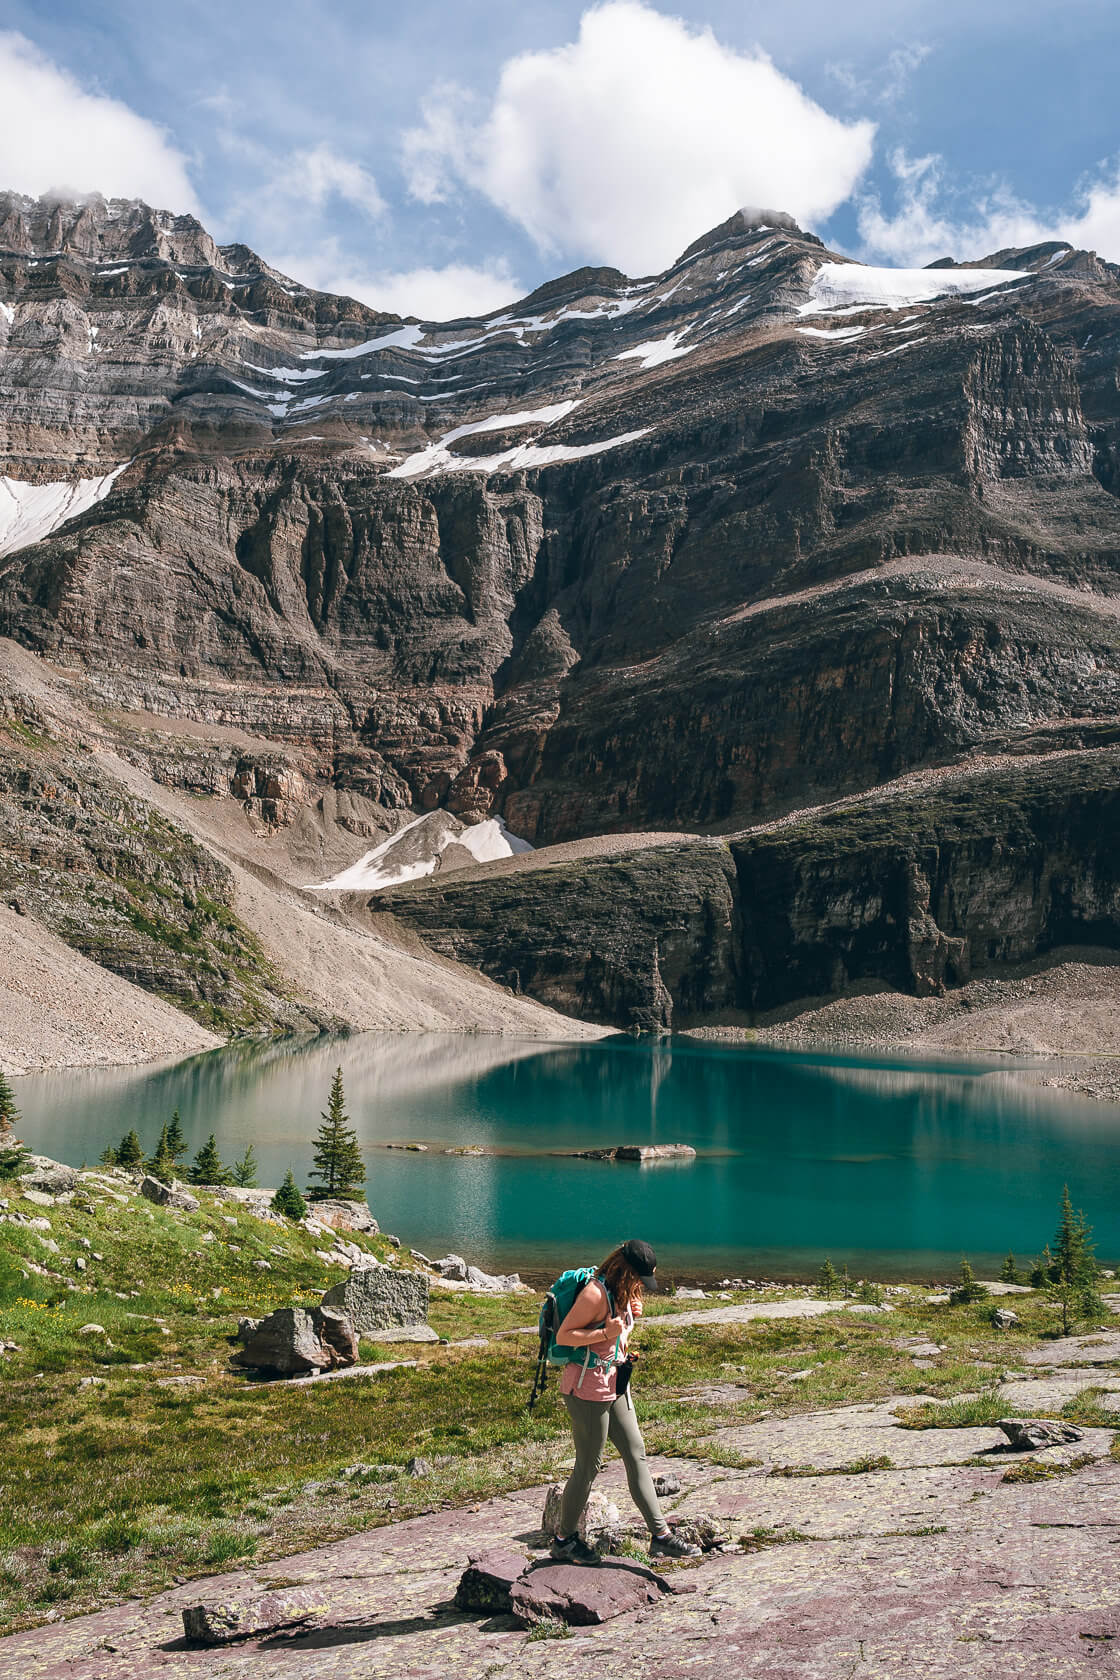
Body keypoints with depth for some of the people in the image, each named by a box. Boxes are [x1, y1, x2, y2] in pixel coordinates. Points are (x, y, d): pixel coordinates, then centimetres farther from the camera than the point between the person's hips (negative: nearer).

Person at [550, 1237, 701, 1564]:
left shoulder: (622, 1293, 7)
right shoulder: (595, 1294, -22)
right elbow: (563, 1336, -21)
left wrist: (632, 1314, 5)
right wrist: (605, 1333, -28)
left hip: (615, 1386, 9)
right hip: (587, 1389, -9)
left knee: (637, 1456, 8)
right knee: (588, 1467, 3)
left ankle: (661, 1536, 13)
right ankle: (564, 1540, 20)